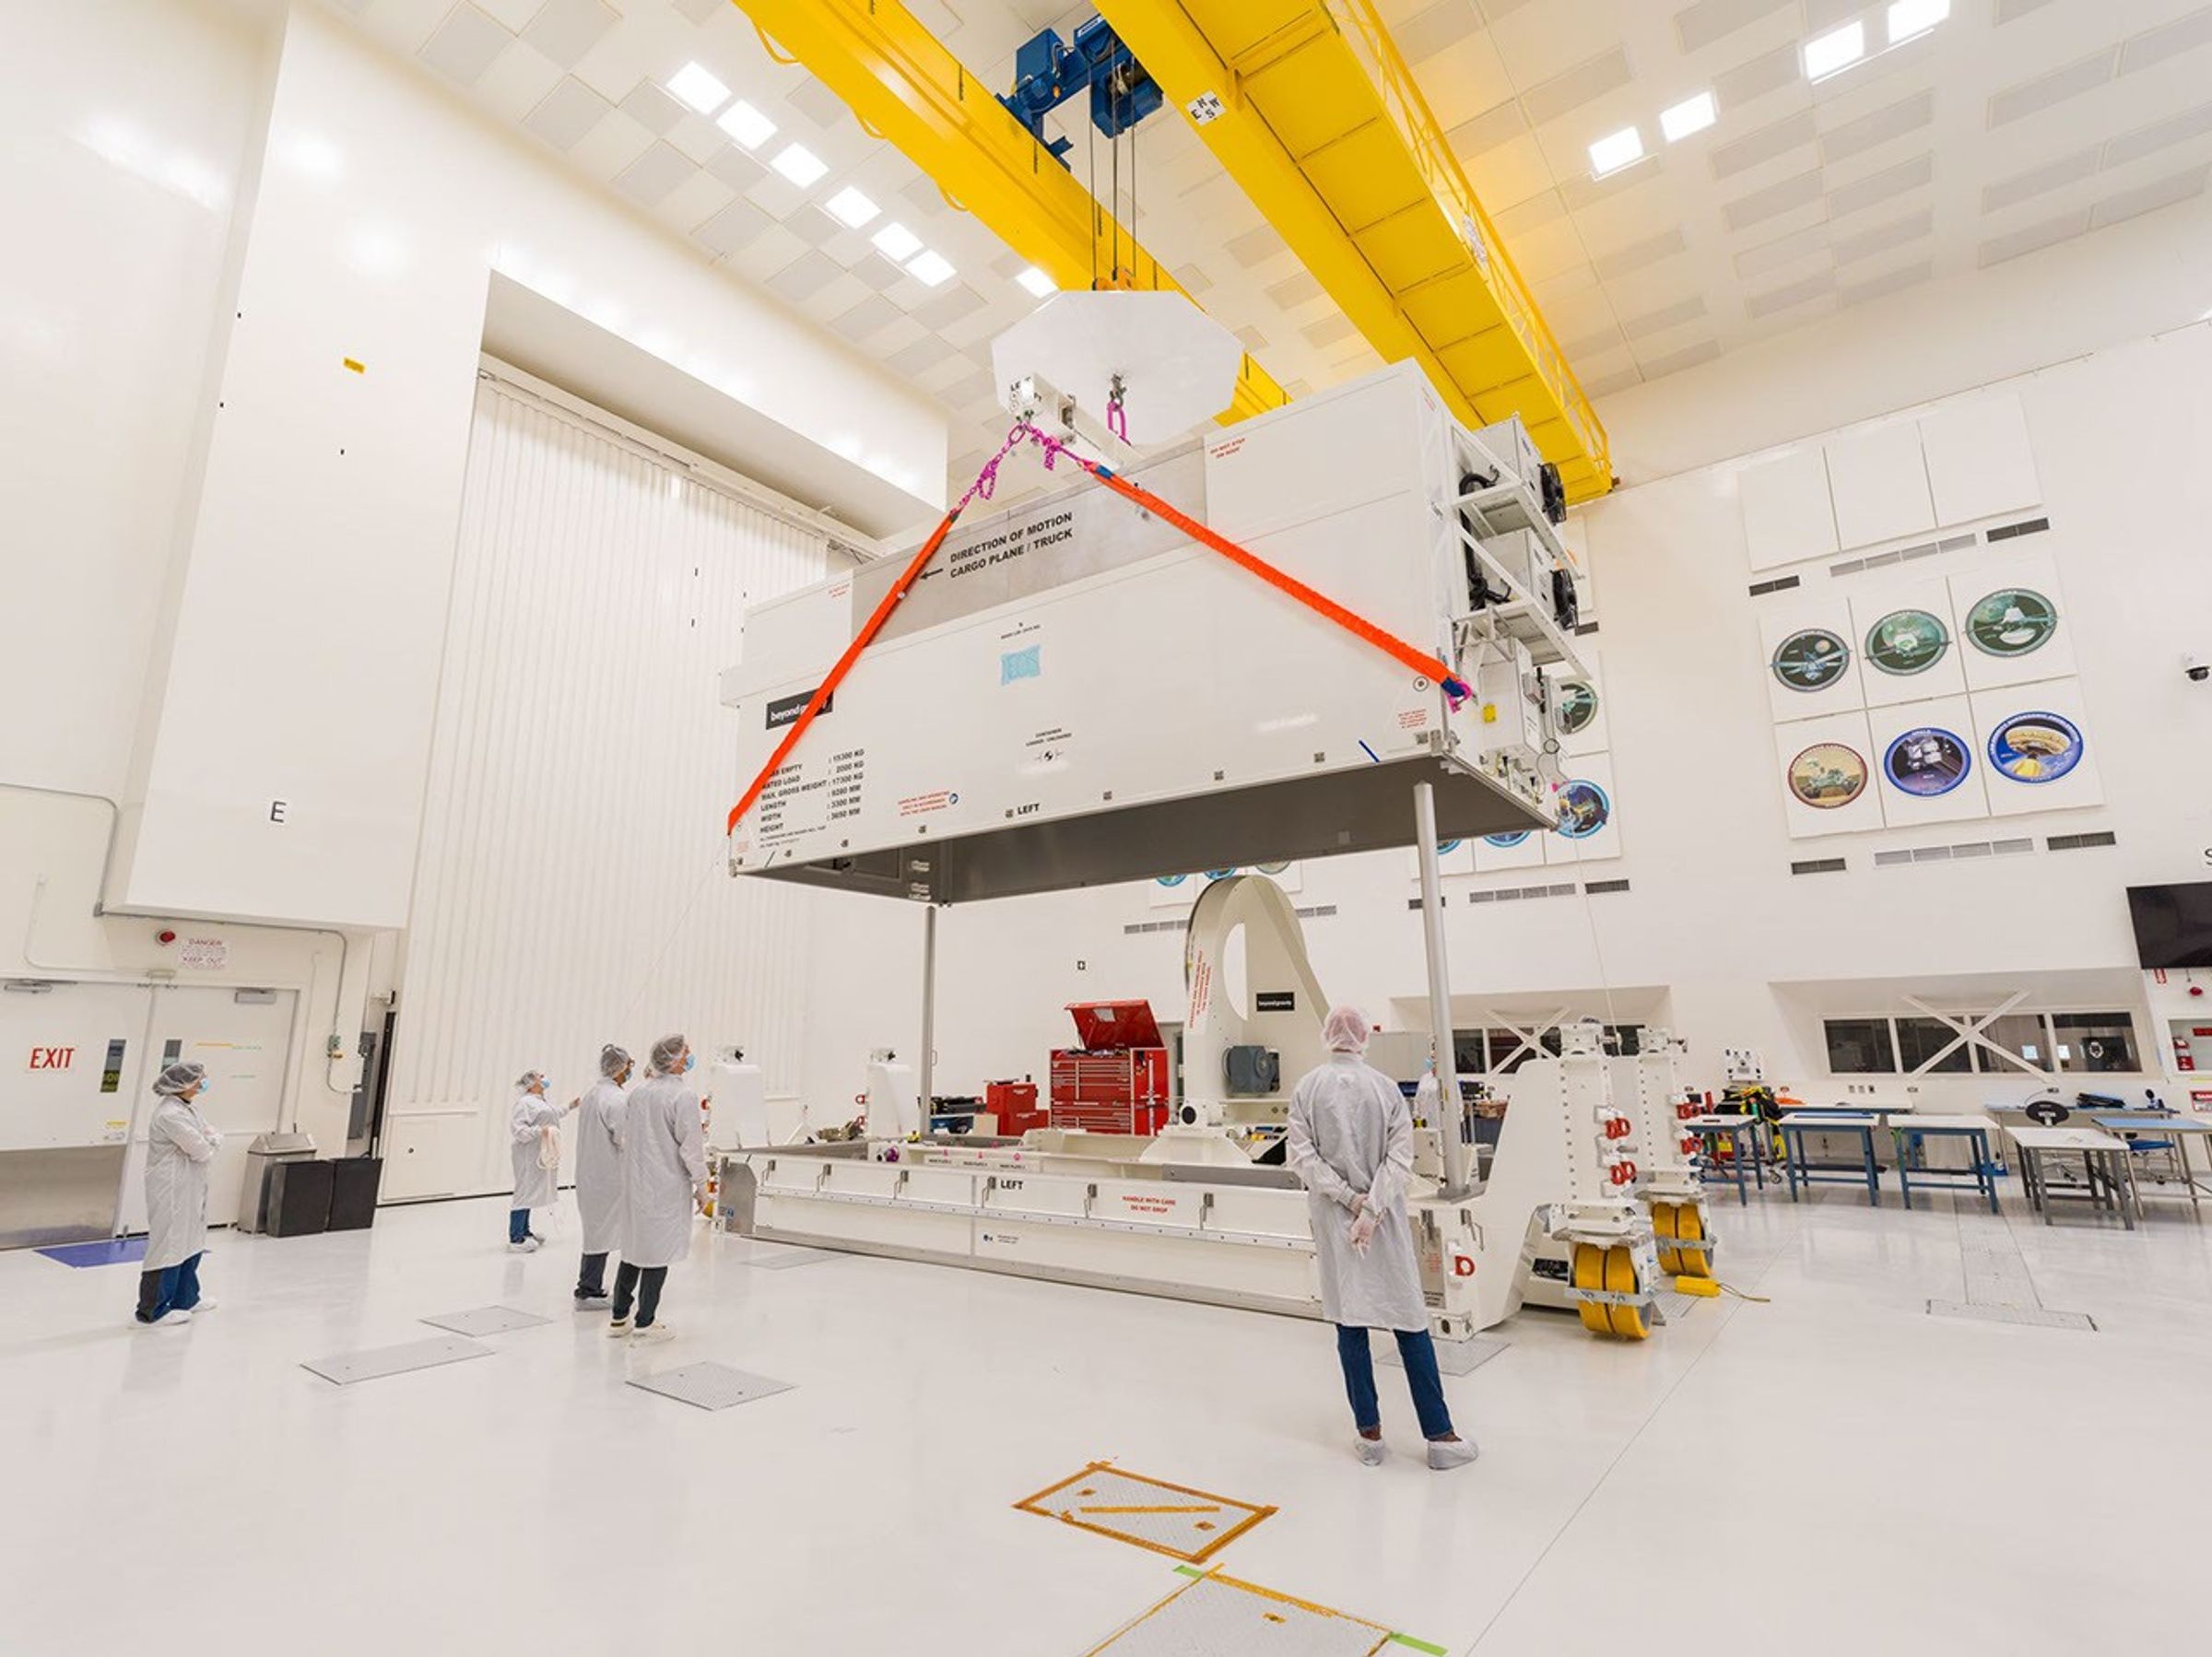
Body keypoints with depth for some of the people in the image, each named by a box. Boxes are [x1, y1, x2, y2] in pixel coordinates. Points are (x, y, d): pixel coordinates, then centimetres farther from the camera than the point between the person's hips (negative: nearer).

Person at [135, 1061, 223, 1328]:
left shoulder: (189, 1108, 9)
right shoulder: (171, 1115, -22)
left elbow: (215, 1137, 11)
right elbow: (201, 1152, -21)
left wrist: (210, 1141, -10)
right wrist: (208, 1146, 0)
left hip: (190, 1188, 10)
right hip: (172, 1189, -10)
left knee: (190, 1241, 18)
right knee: (169, 1243, -1)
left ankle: (186, 1298, 31)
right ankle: (154, 1309, 11)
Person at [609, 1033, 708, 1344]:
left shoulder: (639, 1092, 4)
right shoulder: (683, 1096, -17)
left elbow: (620, 1137, 12)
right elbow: (691, 1146, -16)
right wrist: (701, 1185, -7)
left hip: (636, 1184, 7)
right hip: (667, 1187, -7)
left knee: (633, 1247, 17)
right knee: (659, 1251, 4)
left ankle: (619, 1318, 25)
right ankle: (645, 1322, 13)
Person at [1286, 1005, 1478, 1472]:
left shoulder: (1307, 1088, -4)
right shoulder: (1386, 1087, -5)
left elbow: (1302, 1155, -8)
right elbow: (1400, 1156, -10)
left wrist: (1348, 1198, -8)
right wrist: (1371, 1209, -12)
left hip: (1333, 1219, 1)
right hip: (1385, 1218, 0)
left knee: (1349, 1323, 10)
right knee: (1409, 1321, 9)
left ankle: (1369, 1433, 17)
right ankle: (1439, 1435, 14)